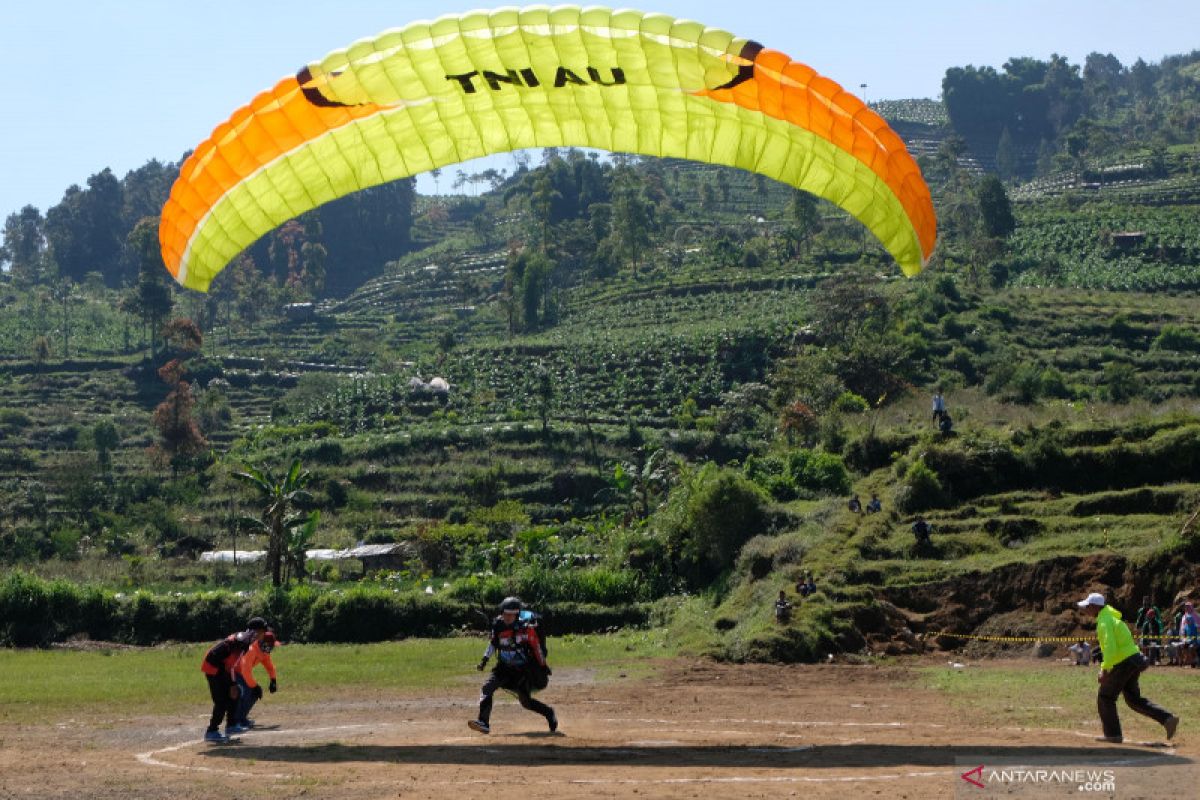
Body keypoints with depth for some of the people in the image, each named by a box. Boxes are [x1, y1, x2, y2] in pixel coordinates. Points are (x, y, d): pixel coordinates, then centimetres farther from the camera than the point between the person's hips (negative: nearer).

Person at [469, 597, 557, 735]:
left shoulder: (526, 628, -17)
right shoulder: (498, 626, -5)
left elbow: (536, 646, -7)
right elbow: (493, 643, 13)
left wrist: (543, 665, 1)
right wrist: (484, 660, 6)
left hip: (522, 670, -4)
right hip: (503, 668, 4)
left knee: (526, 701, -1)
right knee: (487, 688, -17)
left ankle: (549, 713, 26)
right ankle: (483, 722, -21)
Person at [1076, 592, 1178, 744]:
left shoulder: (1104, 622, -16)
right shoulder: (1110, 617, 16)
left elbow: (1110, 648, -28)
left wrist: (1105, 670, -27)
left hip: (1123, 664, -10)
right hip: (1133, 660, 10)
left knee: (1105, 697, 3)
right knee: (1133, 699, 14)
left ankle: (1113, 734, 6)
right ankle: (1167, 718, 5)